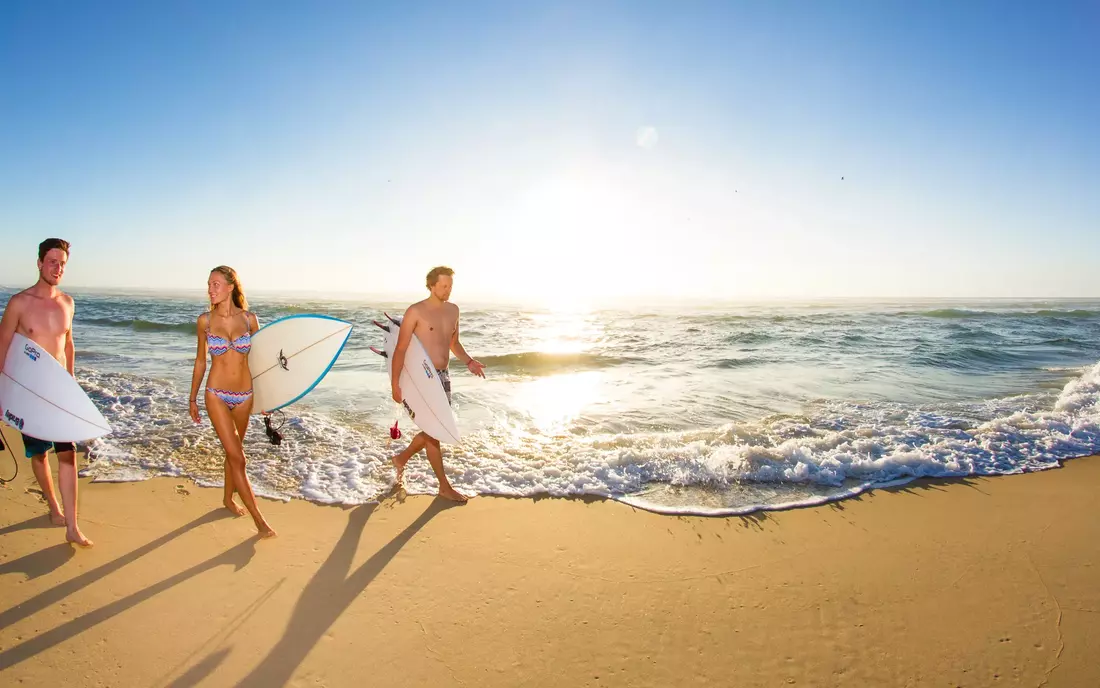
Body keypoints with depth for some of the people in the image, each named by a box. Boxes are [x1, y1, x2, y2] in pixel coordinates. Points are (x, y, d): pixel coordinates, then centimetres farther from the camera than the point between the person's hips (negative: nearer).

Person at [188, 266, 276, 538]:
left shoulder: (249, 319, -3)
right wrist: (192, 398, 10)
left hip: (245, 395, 2)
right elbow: (200, 360, 5)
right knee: (237, 457, -6)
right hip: (217, 395, -2)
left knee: (233, 451, 19)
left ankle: (228, 498, 42)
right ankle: (259, 520, -1)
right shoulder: (205, 320, -5)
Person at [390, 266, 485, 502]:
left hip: (443, 376, 7)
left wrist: (469, 361, 3)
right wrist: (395, 382, -18)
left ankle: (402, 458, 39)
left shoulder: (453, 310, 8)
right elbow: (400, 349, -13)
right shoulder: (415, 311, -12)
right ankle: (444, 486, 9)